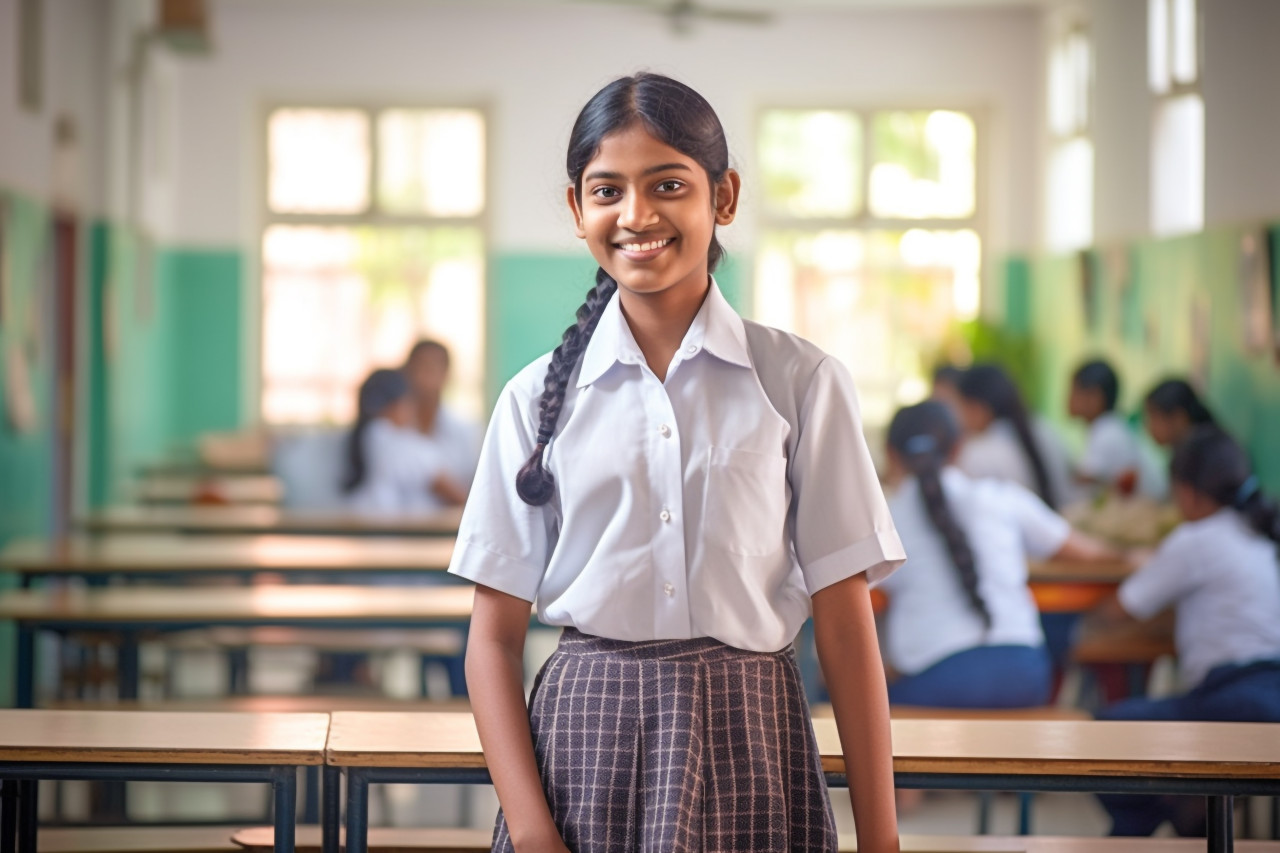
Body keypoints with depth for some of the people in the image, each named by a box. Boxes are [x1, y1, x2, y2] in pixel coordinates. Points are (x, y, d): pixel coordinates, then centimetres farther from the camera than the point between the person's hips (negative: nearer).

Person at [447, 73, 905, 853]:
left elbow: (845, 625, -2)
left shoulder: (801, 384, -1)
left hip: (747, 749, -1)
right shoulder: (539, 399, 3)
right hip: (582, 745, 1)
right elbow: (495, 636, 2)